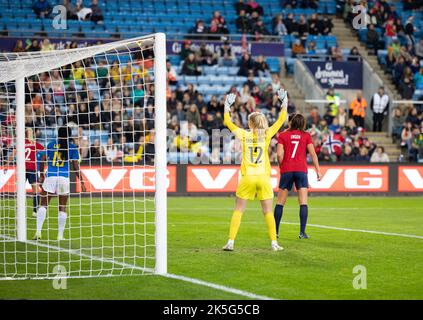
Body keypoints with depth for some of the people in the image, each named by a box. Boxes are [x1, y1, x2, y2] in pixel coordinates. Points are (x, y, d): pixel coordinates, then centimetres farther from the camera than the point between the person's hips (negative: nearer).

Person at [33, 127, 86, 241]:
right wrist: (81, 182, 4)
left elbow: (42, 160, 6)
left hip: (50, 177, 0)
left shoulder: (51, 145, 7)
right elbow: (76, 167, 0)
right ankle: (60, 235, 8)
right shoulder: (72, 148, 3)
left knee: (43, 205, 5)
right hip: (64, 179, 0)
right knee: (62, 208, 8)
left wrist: (41, 175, 19)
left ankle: (38, 232, -8)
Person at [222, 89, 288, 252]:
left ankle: (230, 242, 0)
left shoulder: (244, 135, -1)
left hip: (247, 177, 0)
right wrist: (284, 102, 14)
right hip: (263, 177, 0)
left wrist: (227, 105, 19)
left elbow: (228, 122, 11)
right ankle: (274, 243, 6)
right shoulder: (266, 134, -1)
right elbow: (281, 119, 7)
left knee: (238, 210, 5)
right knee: (268, 212, 6)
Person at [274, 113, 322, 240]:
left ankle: (275, 231, 12)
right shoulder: (306, 135, 6)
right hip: (301, 170, 0)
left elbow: (279, 154, -6)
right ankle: (302, 232, -9)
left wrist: (281, 167, 8)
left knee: (280, 203, 9)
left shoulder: (282, 135, 3)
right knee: (303, 203, -1)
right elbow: (313, 153, 1)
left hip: (286, 171, 0)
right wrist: (318, 170, 3)